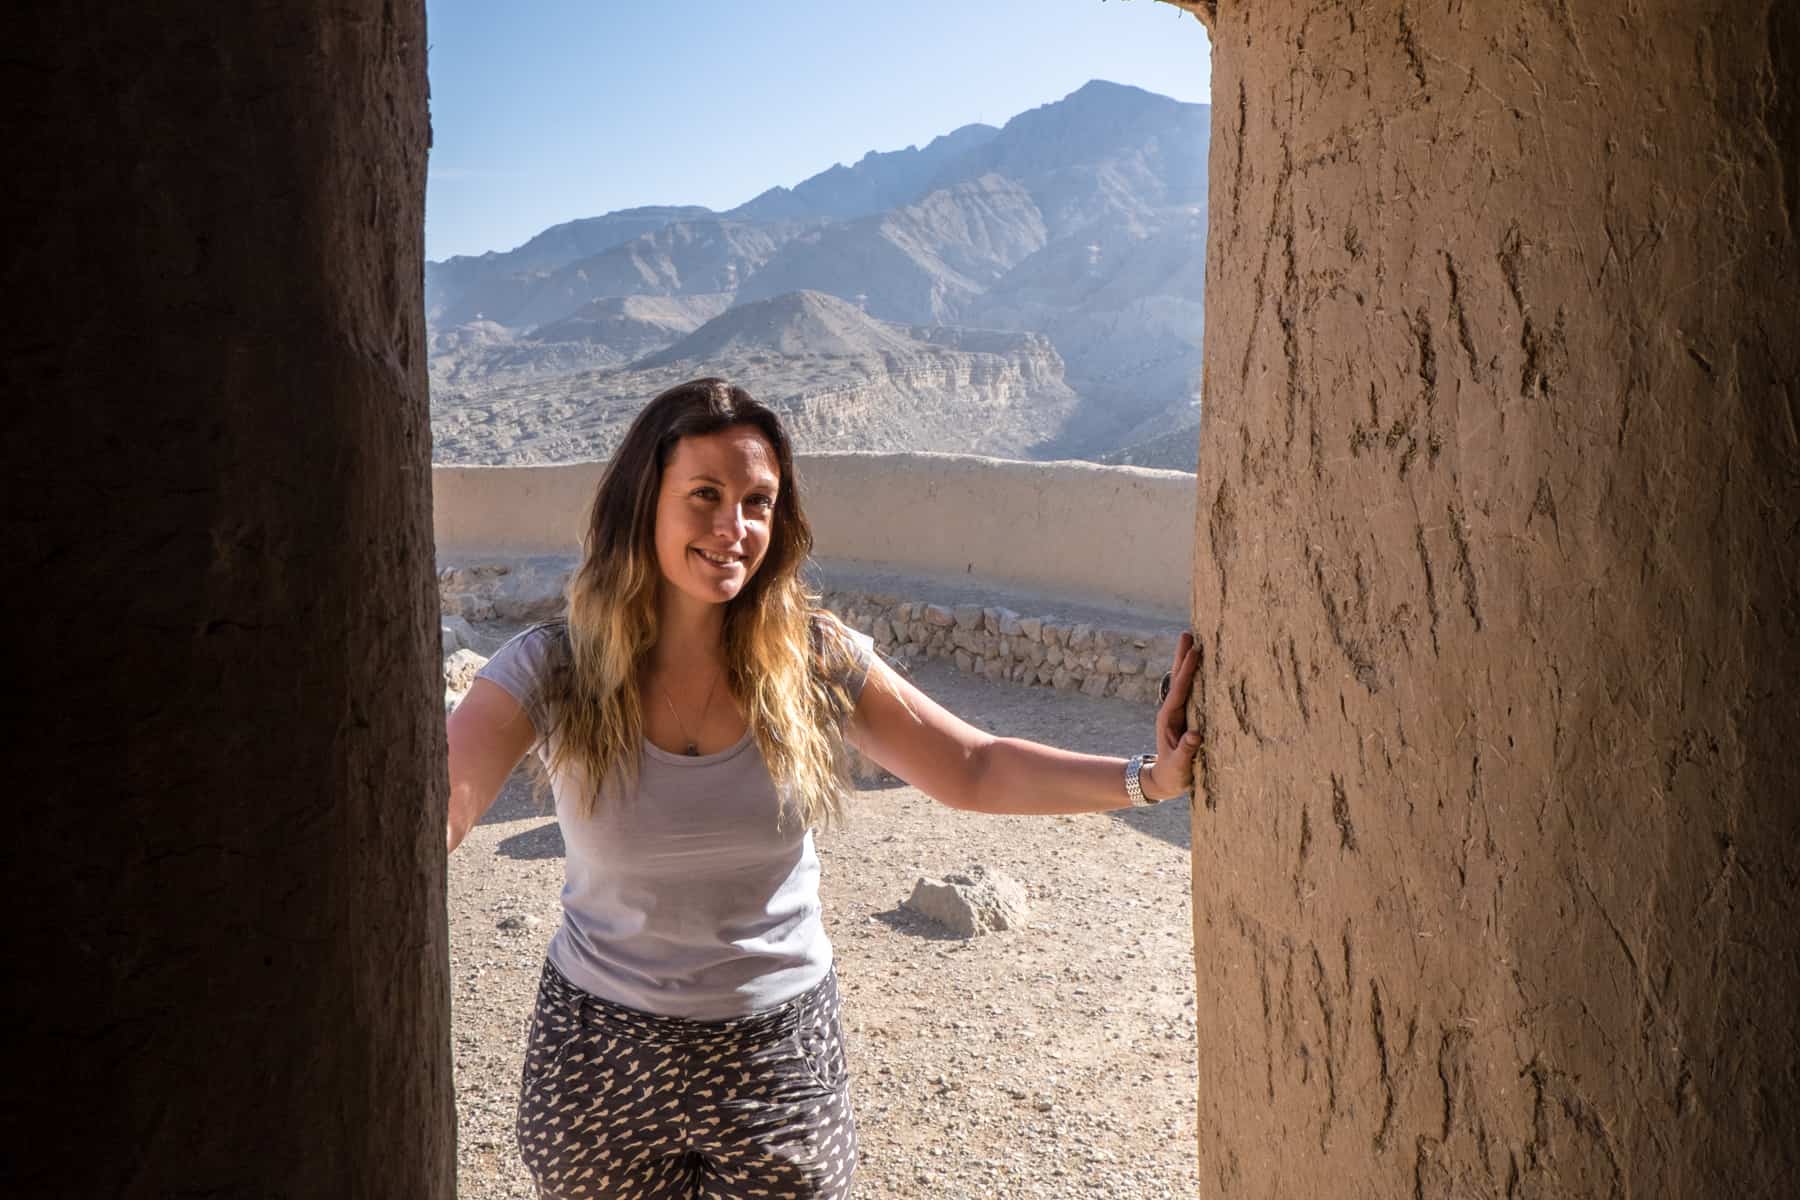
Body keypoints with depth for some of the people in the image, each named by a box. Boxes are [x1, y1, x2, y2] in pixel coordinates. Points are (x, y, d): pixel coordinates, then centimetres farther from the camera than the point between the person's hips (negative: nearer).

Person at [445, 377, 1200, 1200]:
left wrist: (1150, 778, -18)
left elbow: (975, 771, -7)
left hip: (780, 1050, 1)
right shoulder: (552, 669, -14)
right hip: (603, 1055, 0)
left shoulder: (812, 659, -9)